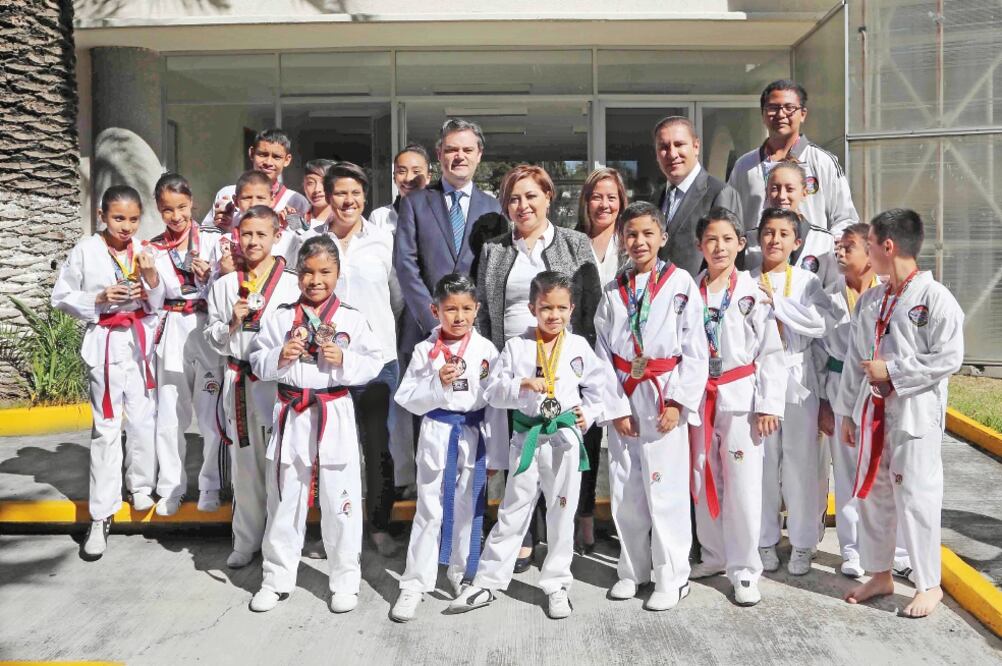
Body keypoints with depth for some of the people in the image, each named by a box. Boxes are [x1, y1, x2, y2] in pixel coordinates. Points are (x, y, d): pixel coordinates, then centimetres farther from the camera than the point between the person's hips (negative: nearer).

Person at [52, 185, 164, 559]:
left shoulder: (144, 251, 3)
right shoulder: (85, 251, -5)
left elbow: (156, 305, 5)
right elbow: (61, 298, 0)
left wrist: (151, 277, -13)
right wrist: (99, 300, -15)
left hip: (141, 342, 3)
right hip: (106, 343, -3)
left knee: (144, 420, 3)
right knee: (106, 427, 0)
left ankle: (141, 486, 27)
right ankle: (101, 516, 9)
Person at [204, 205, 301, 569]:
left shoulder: (293, 284, -2)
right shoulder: (224, 286, 8)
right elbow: (213, 339, 9)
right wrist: (232, 323, -8)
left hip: (278, 382, -3)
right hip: (238, 382, 3)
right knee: (245, 462, 12)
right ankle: (246, 542, 25)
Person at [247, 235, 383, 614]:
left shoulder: (352, 319, -1)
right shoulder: (281, 317, 3)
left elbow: (373, 365, -2)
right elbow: (258, 362, 5)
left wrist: (344, 360, -18)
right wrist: (279, 357, -14)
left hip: (335, 414, -2)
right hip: (291, 414, 2)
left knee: (340, 501, 6)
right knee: (284, 500, 12)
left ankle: (345, 580, 22)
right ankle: (277, 579, 27)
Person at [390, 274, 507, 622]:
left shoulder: (487, 350, -2)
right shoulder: (425, 350, -2)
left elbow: (496, 404, 0)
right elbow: (408, 399, -2)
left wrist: (495, 454, 0)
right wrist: (437, 383, -20)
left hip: (474, 437, 1)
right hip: (436, 436, -1)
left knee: (468, 510, 13)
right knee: (429, 511, 4)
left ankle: (463, 574, 32)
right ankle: (414, 584, 15)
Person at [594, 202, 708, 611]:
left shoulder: (681, 284, -2)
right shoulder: (614, 291, 8)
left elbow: (694, 350, -5)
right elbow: (603, 354, 6)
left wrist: (678, 401, -11)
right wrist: (615, 405, -3)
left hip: (663, 398, -4)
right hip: (623, 397, 4)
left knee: (665, 489, -2)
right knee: (624, 489, 10)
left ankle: (672, 578, 12)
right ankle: (634, 569, 27)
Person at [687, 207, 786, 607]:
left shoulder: (754, 294, -2)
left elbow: (771, 353, -3)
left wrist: (769, 405, -8)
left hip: (740, 398, -3)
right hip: (699, 398, 3)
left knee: (743, 486, -1)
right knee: (704, 482, 13)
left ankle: (744, 570, 11)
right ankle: (714, 556, 31)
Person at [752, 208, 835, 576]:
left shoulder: (807, 281, 4)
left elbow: (822, 322, -13)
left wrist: (777, 302, -12)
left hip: (796, 377, 0)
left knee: (801, 462, 3)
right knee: (763, 462, 6)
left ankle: (802, 544, 17)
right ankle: (765, 541, 20)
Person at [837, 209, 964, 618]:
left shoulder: (935, 298, -11)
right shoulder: (869, 301, 9)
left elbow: (949, 358, -15)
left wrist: (893, 372, -15)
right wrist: (847, 411, 12)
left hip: (915, 413, -7)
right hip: (872, 411, 7)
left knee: (915, 498, -1)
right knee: (871, 494, 14)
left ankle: (929, 585, 18)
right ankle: (879, 575, 30)